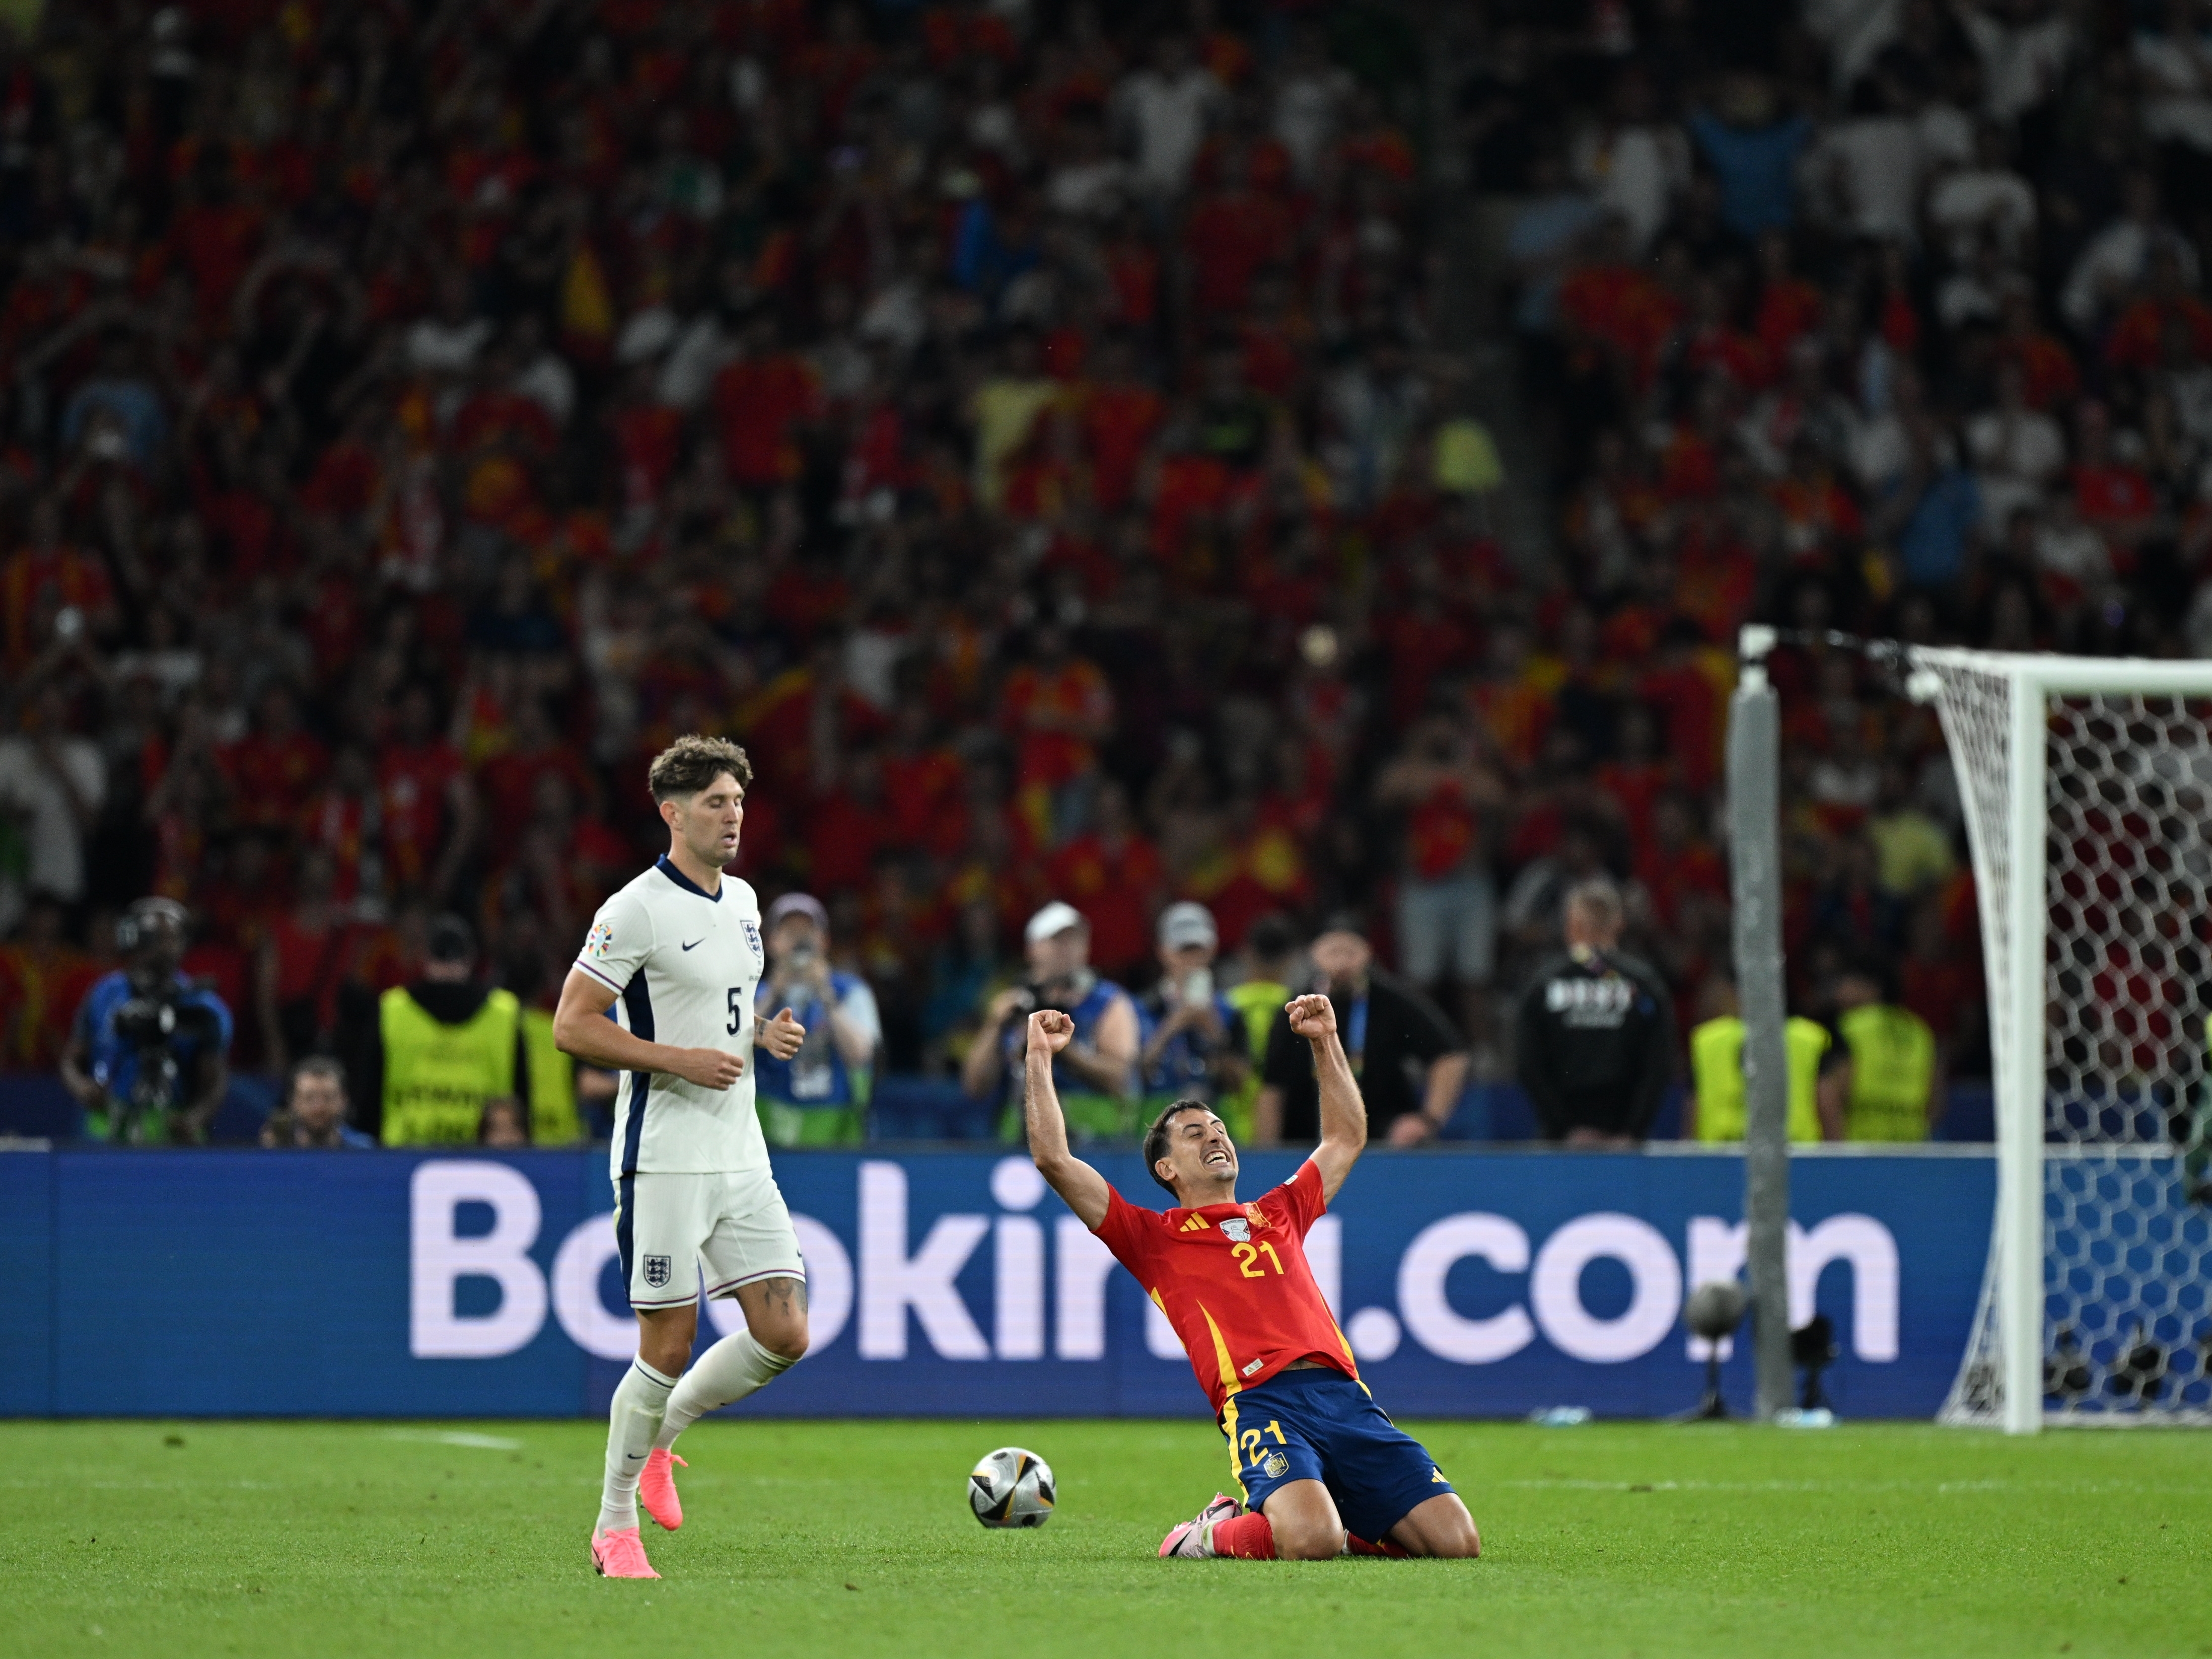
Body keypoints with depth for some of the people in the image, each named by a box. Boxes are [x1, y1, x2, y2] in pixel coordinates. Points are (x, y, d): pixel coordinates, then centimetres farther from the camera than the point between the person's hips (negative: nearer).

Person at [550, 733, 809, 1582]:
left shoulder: (742, 901, 12)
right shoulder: (637, 910, -11)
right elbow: (571, 1026, -13)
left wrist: (767, 1031, 6)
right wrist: (678, 1059, -18)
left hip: (740, 1155, 7)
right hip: (664, 1156, -7)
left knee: (784, 1335, -1)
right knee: (668, 1345, -5)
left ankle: (661, 1432, 22)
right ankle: (615, 1526, 9)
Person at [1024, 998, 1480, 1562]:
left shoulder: (1279, 1215, 31)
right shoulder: (1154, 1236, 17)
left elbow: (1347, 1138, 46)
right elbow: (1053, 1159, 11)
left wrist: (1325, 1042, 41)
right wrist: (1040, 1058, 14)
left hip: (1346, 1396, 5)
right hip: (1261, 1402, -5)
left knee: (1457, 1539, -11)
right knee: (1310, 1543, -32)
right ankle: (1216, 1533, 1)